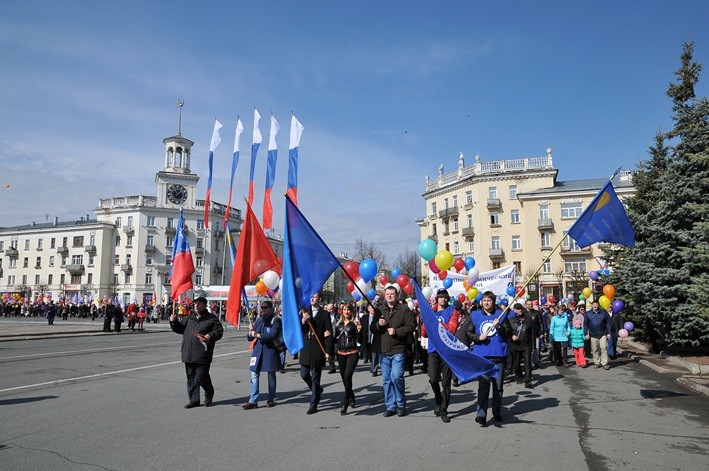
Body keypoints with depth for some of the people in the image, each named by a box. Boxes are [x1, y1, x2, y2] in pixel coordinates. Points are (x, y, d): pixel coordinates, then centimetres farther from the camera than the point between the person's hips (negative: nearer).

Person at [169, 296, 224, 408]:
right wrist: (174, 322, 5)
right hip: (188, 355, 6)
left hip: (202, 355, -5)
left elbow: (219, 331, -10)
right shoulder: (189, 318, 15)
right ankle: (194, 400, 19)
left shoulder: (211, 319, -3)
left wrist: (211, 336, -28)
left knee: (202, 377, -2)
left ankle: (209, 395, 25)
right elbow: (180, 329, 22)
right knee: (191, 378, 9)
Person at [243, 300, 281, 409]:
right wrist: (251, 331, -7)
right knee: (254, 375, -1)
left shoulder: (275, 320, -5)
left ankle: (271, 399, 20)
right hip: (257, 350, 5)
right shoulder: (259, 320, 12)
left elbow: (273, 335, -20)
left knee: (271, 375, 8)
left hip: (270, 350, -5)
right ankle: (253, 401, 2)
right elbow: (250, 338, 15)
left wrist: (258, 335, -18)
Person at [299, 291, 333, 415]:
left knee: (315, 377, 2)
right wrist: (302, 321, -14)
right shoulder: (304, 312, 9)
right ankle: (317, 390, 34)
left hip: (318, 349, -4)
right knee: (304, 374, 6)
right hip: (305, 348, 4)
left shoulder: (325, 314, -2)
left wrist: (328, 352, -11)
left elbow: (329, 334, -5)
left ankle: (313, 405, 11)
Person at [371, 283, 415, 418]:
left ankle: (401, 404, 6)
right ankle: (390, 406, 20)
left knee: (396, 376, -15)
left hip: (398, 350, -4)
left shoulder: (404, 309, -2)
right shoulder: (379, 309, 10)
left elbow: (410, 326, -7)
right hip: (384, 350, 4)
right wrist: (379, 324, -10)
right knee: (386, 380, 8)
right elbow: (372, 328, 12)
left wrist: (396, 331, -17)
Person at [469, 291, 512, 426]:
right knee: (483, 385, -8)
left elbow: (509, 332, 3)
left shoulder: (501, 314, 7)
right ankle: (481, 415, -7)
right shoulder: (475, 315, 7)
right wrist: (478, 337, -9)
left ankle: (497, 412, 26)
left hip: (499, 355, 1)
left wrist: (499, 327, -14)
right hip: (482, 355, -1)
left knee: (498, 385, 10)